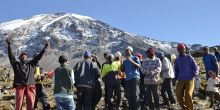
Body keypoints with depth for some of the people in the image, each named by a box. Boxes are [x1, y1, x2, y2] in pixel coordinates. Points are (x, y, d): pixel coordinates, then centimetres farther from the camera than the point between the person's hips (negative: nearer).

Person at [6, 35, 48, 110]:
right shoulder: (16, 64, 16)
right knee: (18, 104, -6)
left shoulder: (31, 64, 20)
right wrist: (9, 45, -6)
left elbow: (38, 57, 15)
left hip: (30, 86, 2)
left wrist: (44, 48, 8)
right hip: (20, 86, -2)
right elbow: (11, 56, 5)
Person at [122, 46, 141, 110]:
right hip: (127, 79, 5)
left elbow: (139, 66, -11)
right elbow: (123, 70, 15)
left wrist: (131, 61, -19)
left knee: (135, 94, -9)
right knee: (128, 95, 6)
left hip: (135, 77, -5)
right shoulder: (125, 61, 19)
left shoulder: (135, 58, 5)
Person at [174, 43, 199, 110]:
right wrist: (175, 77, 11)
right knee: (179, 95, -6)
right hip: (180, 80, 3)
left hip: (189, 80, -3)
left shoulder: (189, 57, 2)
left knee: (188, 94, -19)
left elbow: (195, 67, 2)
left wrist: (194, 72, -15)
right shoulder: (177, 60, 12)